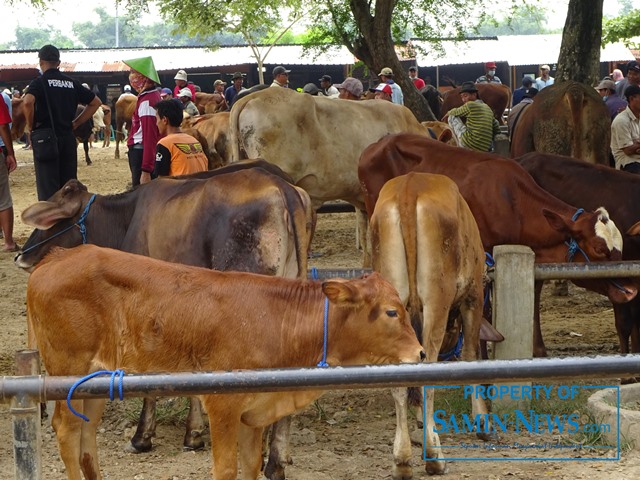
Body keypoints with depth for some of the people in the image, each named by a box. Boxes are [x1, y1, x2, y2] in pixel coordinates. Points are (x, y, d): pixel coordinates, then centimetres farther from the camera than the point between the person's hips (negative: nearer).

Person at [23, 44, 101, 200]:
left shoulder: (39, 82, -6)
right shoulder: (72, 83, 11)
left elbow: (28, 102, -25)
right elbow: (95, 102, 16)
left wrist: (30, 125, -10)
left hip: (45, 137, -5)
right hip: (68, 137, 5)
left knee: (47, 187, -4)